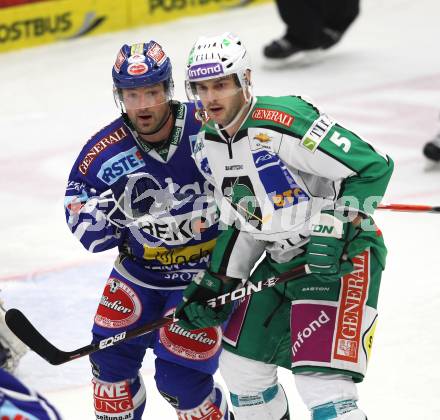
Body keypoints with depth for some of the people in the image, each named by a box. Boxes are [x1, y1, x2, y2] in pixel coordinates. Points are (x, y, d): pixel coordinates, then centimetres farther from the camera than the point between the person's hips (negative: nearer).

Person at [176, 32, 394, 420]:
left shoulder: (281, 122, -23)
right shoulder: (208, 145, 4)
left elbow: (373, 167, -23)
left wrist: (334, 231, -27)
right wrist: (216, 283, 10)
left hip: (342, 255, -9)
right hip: (282, 260, 9)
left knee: (320, 380, -19)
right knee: (241, 365, 16)